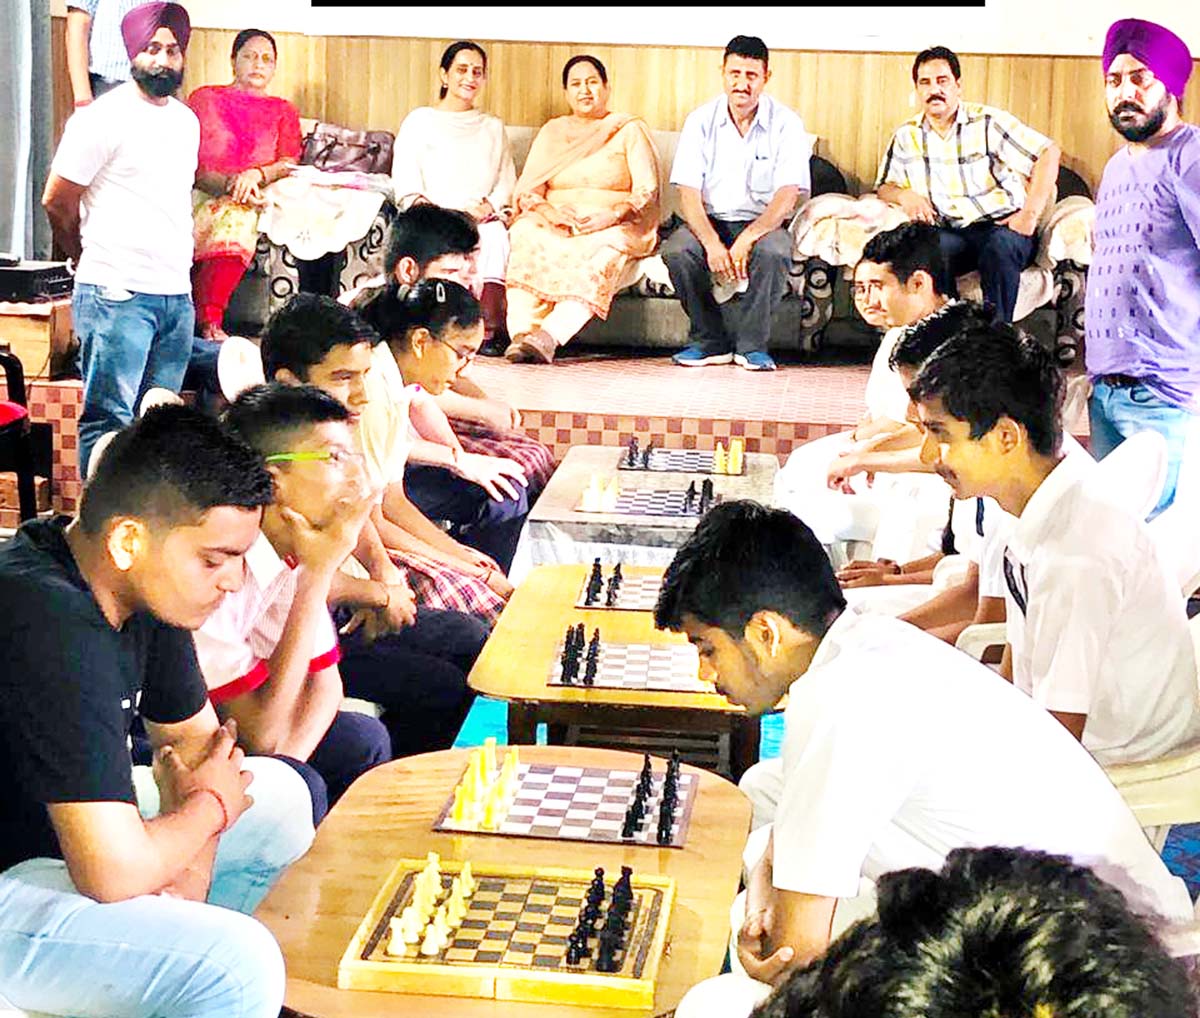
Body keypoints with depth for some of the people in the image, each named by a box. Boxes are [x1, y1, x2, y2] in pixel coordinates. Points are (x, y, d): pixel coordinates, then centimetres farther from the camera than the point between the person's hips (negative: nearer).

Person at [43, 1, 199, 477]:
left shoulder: (187, 120, 16)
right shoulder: (103, 118, -6)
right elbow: (56, 203, -2)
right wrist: (96, 265, 10)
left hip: (177, 295, 7)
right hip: (118, 294, -7)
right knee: (110, 419, -8)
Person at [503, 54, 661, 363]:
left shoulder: (630, 129, 10)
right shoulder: (552, 132, 19)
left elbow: (648, 191, -1)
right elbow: (526, 190, 9)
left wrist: (612, 215, -20)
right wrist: (545, 210, -15)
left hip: (615, 226, -3)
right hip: (555, 225, 3)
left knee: (605, 248, -38)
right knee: (524, 233, -32)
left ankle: (548, 337, -54)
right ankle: (521, 334, -46)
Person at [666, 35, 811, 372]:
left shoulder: (786, 124, -5)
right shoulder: (701, 121, -1)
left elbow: (788, 196, -15)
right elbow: (689, 193, -8)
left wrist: (747, 239, -31)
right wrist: (712, 243, -26)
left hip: (762, 224, -2)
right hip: (711, 221, 2)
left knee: (774, 252, -35)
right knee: (676, 250, -29)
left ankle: (752, 344, -16)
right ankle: (709, 341, -12)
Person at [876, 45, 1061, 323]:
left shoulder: (988, 122, 0)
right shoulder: (907, 136, 13)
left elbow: (1048, 152, -5)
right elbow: (884, 186, 21)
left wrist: (1030, 214, -14)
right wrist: (905, 195, -5)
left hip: (1003, 227, -2)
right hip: (949, 234, 2)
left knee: (1000, 245, -38)